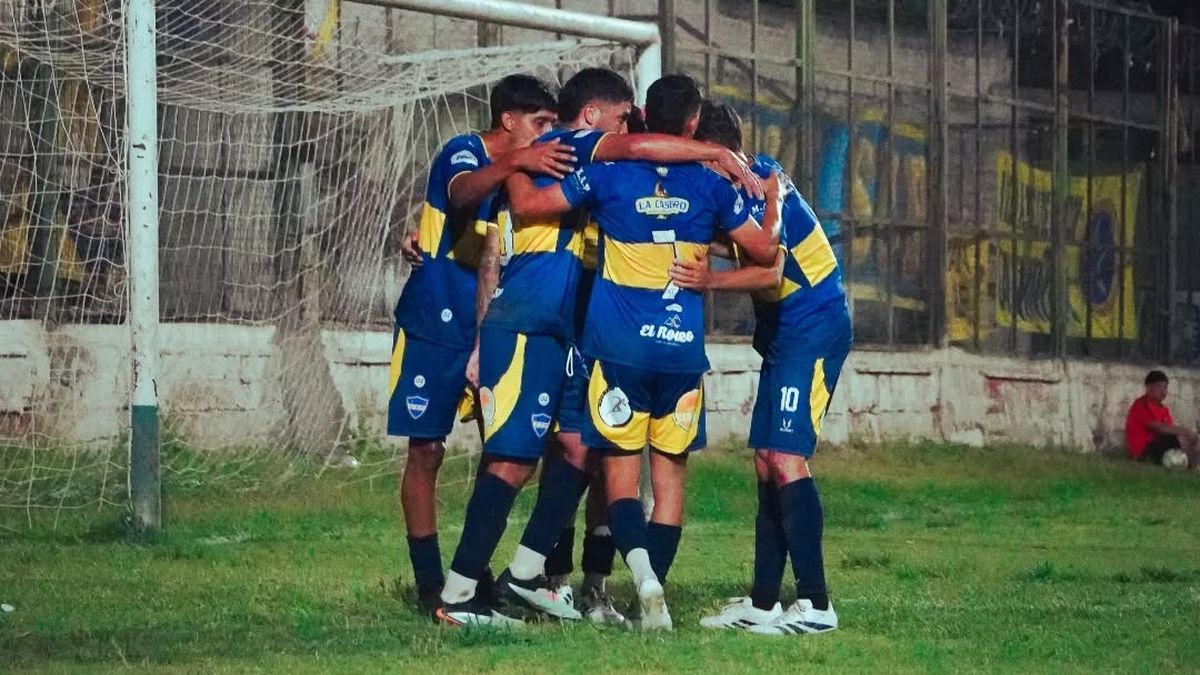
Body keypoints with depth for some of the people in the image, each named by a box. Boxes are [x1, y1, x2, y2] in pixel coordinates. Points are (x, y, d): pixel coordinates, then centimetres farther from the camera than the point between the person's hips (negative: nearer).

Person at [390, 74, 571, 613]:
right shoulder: (463, 153, -12)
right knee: (426, 449, -2)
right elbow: (463, 191, -37)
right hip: (433, 327, -7)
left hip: (491, 327, 7)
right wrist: (515, 162, -53)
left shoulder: (526, 170, 9)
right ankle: (429, 583, 3)